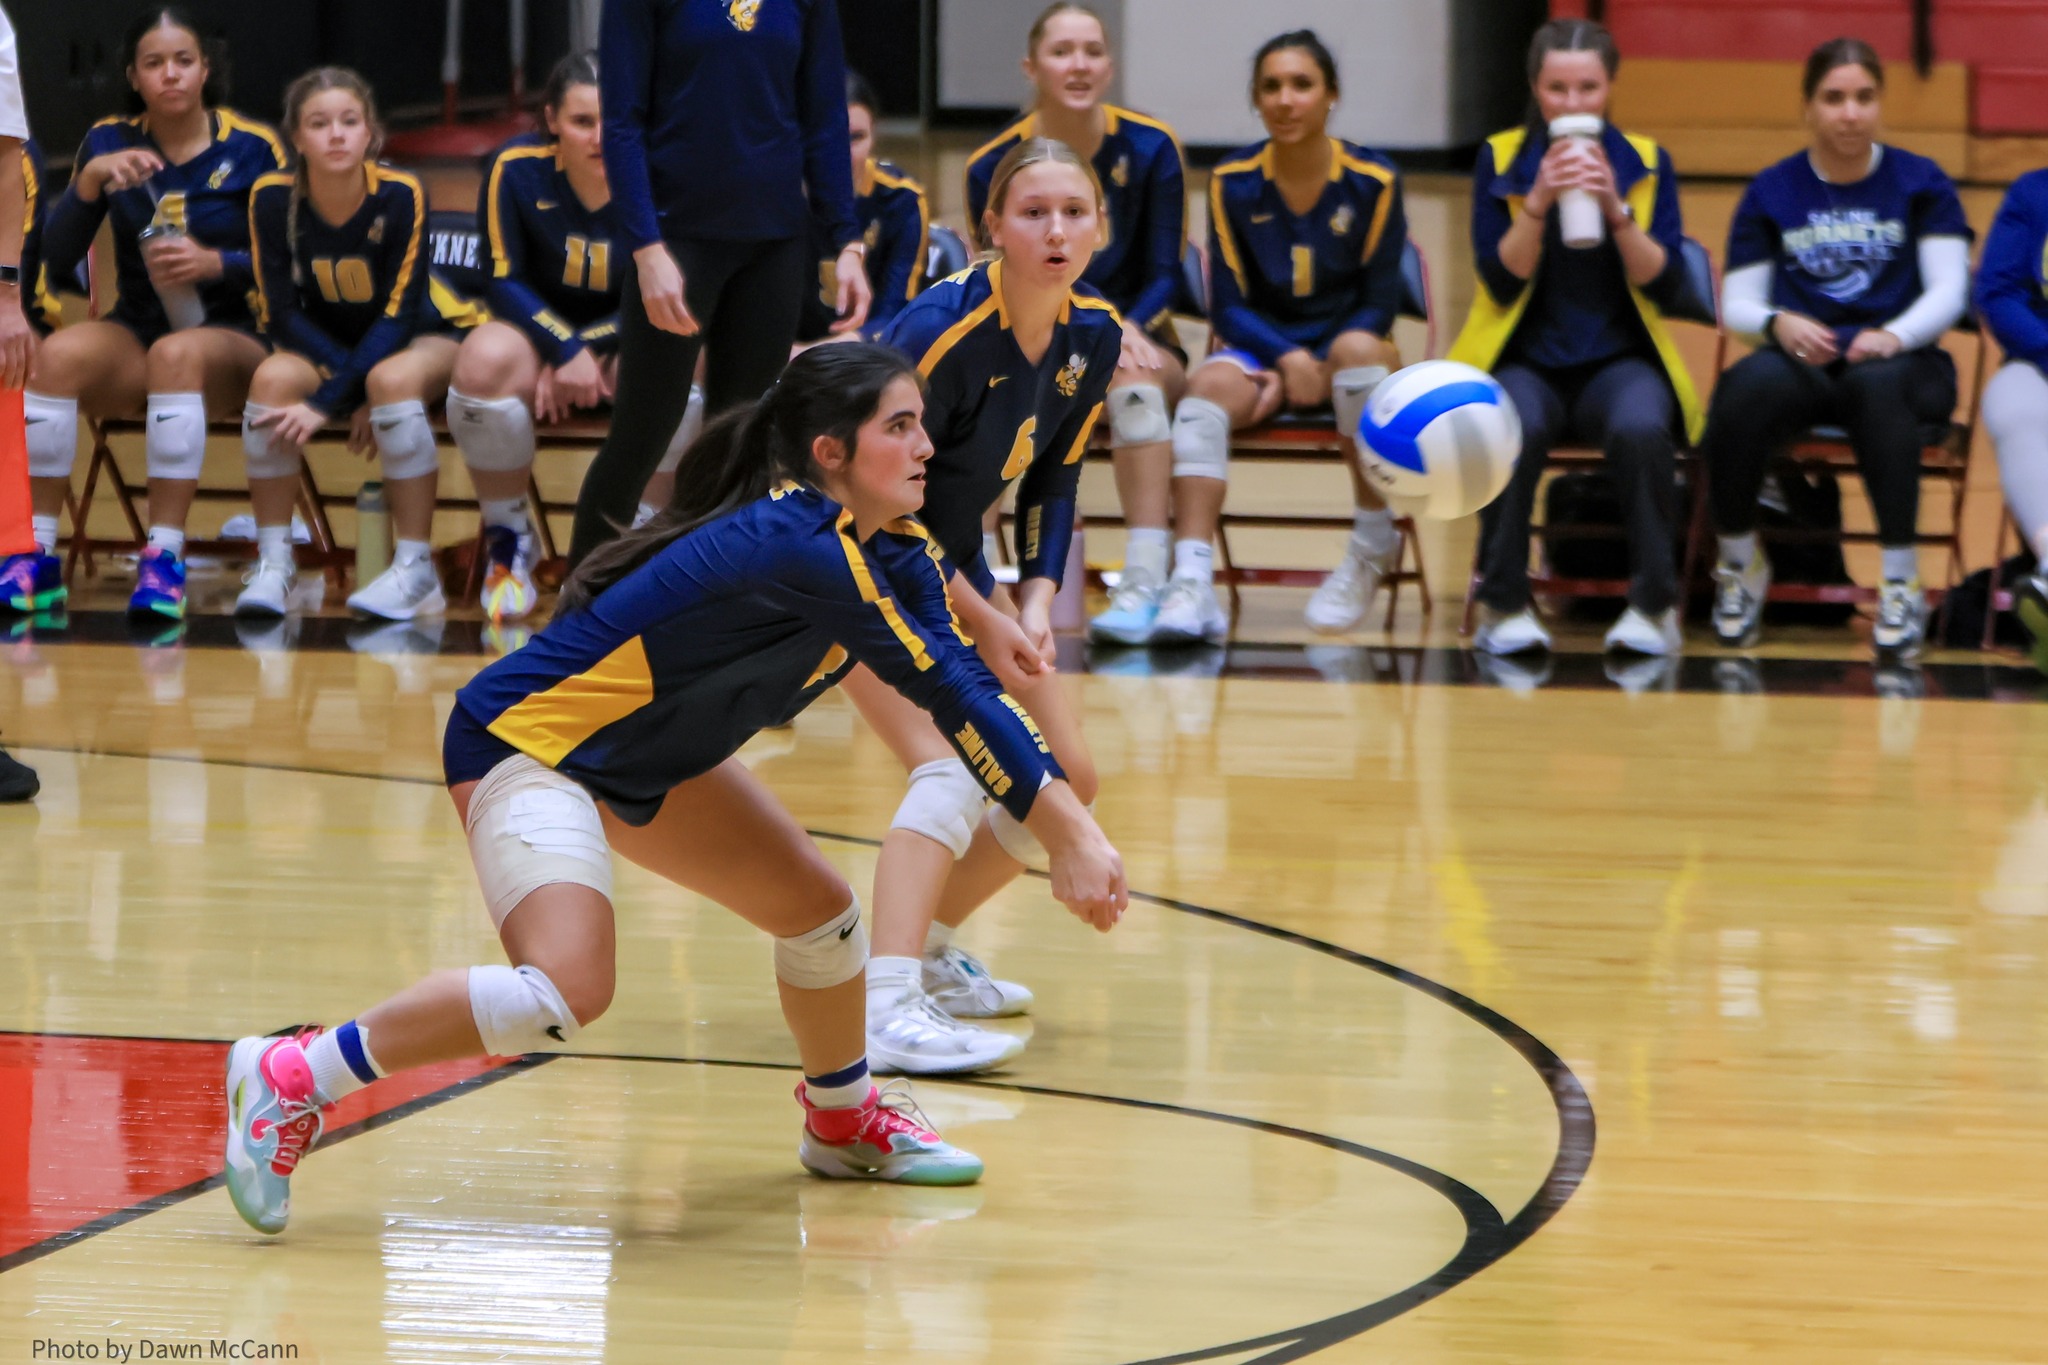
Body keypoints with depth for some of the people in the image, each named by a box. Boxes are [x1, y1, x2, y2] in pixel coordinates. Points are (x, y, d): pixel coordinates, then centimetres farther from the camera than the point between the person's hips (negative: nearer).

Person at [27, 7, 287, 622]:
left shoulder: (253, 149, -2)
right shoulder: (108, 142, 6)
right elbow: (55, 262, 0)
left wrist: (216, 264, -20)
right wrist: (90, 180, -15)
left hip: (235, 336, -3)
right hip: (135, 335, 3)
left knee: (177, 354, -38)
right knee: (58, 356, -31)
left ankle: (165, 556, -39)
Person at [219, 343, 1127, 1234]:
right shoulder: (802, 548, -29)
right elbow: (951, 694, -29)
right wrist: (1070, 835, -29)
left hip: (644, 756, 10)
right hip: (526, 741, -10)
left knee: (817, 906, 14)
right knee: (567, 990, -29)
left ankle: (843, 1122, 40)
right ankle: (291, 1079, -17)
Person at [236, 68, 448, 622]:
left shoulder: (399, 196, -23)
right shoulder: (273, 198, -15)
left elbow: (398, 316, -23)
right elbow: (281, 316, -13)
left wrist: (326, 402, -31)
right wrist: (354, 387, -25)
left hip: (415, 343, -3)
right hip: (324, 347, 3)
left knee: (392, 379, -36)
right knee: (272, 378, -29)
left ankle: (416, 570, -27)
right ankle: (273, 564, -20)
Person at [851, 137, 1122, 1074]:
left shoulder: (1094, 338, -5)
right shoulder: (944, 329, -27)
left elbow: (1053, 480, 6)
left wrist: (1037, 598, -10)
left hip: (948, 562, 8)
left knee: (1063, 779, 10)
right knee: (957, 763, -28)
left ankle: (926, 947, 29)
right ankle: (885, 1011, -38)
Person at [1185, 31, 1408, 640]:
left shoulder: (1372, 182, -4)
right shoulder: (1233, 183, 0)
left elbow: (1379, 305, -3)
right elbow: (1228, 305, -1)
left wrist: (1317, 368, -19)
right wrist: (1286, 359, -19)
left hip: (1343, 345, -1)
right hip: (1261, 347, 1)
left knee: (1359, 348, -37)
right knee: (1209, 384, -32)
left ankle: (1373, 547, -21)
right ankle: (1192, 583, -44)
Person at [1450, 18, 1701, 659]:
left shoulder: (1648, 162, 6)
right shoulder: (1500, 158, 4)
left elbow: (1665, 285, -2)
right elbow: (1501, 280, -4)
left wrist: (1617, 210, -16)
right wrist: (1538, 202, -17)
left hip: (1619, 360, 0)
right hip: (1526, 359, 0)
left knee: (1640, 428, -35)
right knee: (1515, 428, -36)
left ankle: (1654, 605, -23)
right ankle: (1503, 603, -21)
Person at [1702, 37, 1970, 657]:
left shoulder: (1920, 183, 8)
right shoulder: (1772, 192, 11)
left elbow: (1949, 291, -2)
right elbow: (1736, 304, 5)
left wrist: (1894, 335, -22)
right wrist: (1778, 323, -19)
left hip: (1899, 361, -1)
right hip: (1800, 362, 1)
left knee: (1877, 384, -40)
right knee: (1748, 388, -36)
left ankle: (1902, 583, -35)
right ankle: (1738, 563, -12)